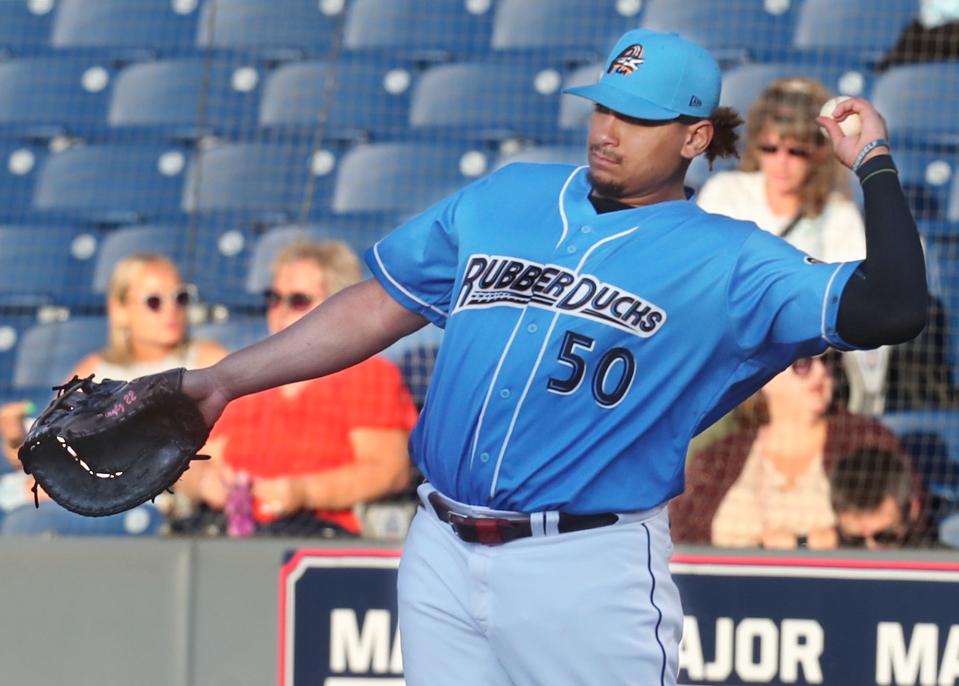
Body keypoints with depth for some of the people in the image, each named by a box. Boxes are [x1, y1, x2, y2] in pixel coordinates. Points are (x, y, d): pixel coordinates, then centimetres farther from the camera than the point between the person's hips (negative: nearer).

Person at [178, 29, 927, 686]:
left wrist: (874, 163, -12)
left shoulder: (726, 261, -1)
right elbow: (375, 308, 18)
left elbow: (890, 310, -12)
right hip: (442, 556, 5)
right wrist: (225, 379, 14)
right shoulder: (507, 195, 13)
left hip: (589, 576, -5)